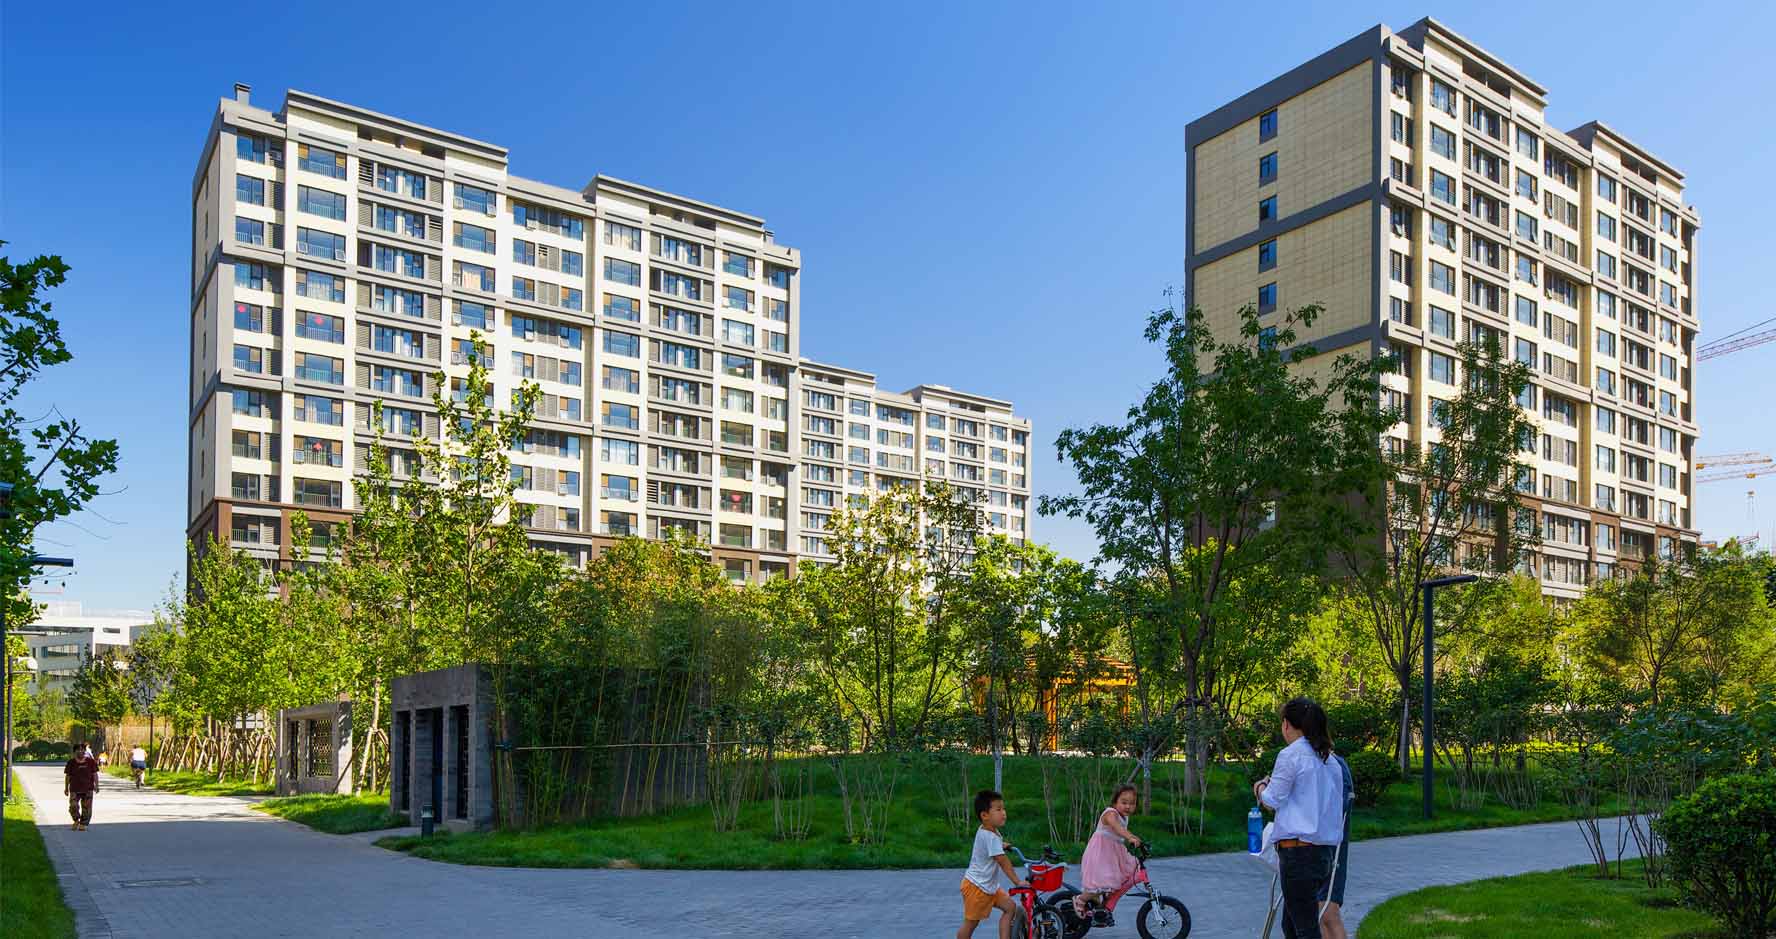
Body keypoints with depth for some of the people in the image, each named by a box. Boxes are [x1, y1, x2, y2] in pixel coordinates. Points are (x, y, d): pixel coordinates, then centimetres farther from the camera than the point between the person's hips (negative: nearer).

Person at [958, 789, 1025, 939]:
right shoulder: (990, 837, -25)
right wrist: (1018, 882, -25)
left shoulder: (989, 831, 4)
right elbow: (1003, 862, -26)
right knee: (971, 923, 0)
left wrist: (1001, 845, 41)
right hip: (976, 887, -9)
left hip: (989, 886, 9)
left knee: (1010, 907, 2)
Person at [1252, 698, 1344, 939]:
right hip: (1326, 853, 8)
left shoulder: (1290, 755, -11)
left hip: (1299, 854, -8)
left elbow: (1272, 800, -7)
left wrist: (1261, 788, 14)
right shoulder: (1330, 760, 14)